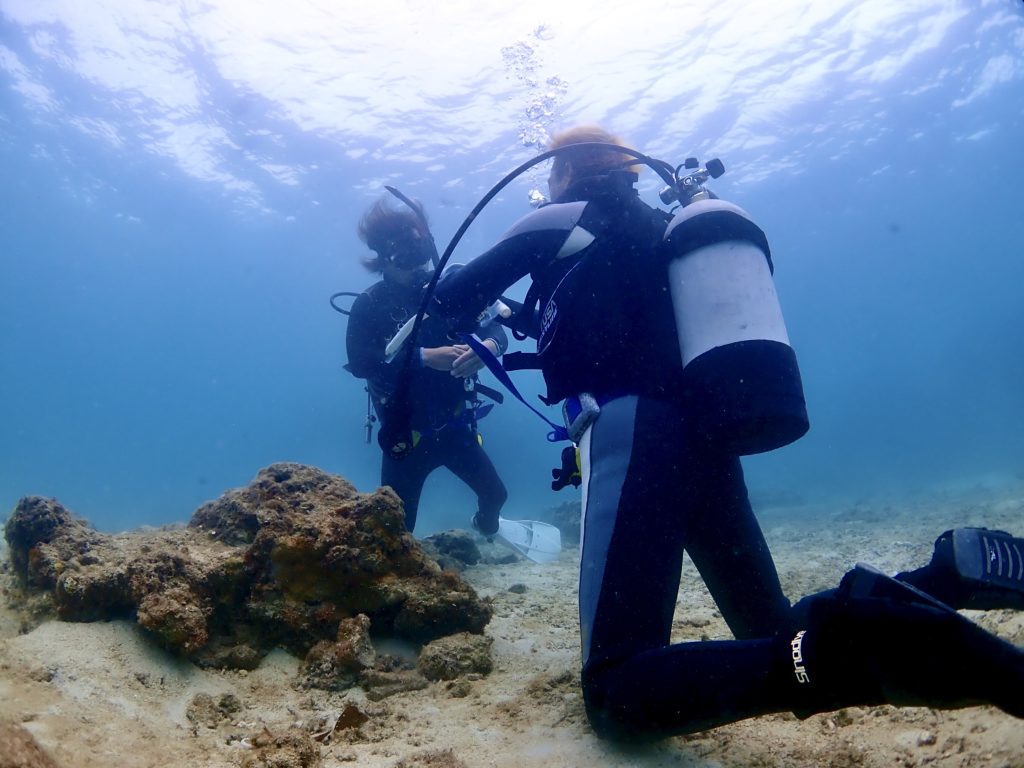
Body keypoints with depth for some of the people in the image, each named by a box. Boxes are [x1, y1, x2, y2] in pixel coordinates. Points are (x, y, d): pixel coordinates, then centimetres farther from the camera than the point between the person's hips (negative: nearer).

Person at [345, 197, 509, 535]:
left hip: (455, 425, 3)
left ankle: (486, 524, 52)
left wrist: (489, 346, -31)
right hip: (406, 433, -3)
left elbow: (495, 329, -6)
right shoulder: (369, 305, -10)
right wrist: (425, 357, -34)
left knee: (495, 494, 18)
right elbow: (359, 362, -24)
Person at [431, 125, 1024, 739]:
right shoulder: (662, 233, 30)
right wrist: (528, 319, 49)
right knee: (780, 638, 20)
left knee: (619, 697, -14)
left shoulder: (563, 221, 9)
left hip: (632, 434, -8)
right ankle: (950, 574, -1)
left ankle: (838, 649, -35)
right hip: (706, 443, 8)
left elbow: (452, 301, 12)